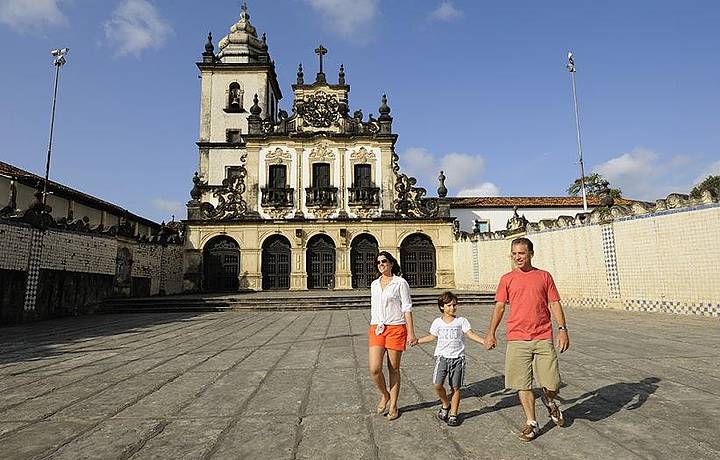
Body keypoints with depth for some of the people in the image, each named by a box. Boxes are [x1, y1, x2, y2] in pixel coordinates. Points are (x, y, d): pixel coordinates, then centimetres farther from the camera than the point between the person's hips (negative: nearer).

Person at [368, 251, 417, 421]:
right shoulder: (374, 284, 13)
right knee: (374, 369, -7)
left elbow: (407, 308, -5)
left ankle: (393, 406, 21)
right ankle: (385, 395, 21)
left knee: (394, 369, 5)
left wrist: (411, 332, -9)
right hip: (376, 329, 4)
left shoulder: (400, 283, -2)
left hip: (396, 328, -4)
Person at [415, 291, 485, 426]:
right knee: (437, 384, -11)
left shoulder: (461, 321, 2)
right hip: (442, 356, 1)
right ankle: (445, 404, 17)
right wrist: (416, 341, 17)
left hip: (457, 358, -1)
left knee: (455, 387, 3)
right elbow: (432, 336, 21)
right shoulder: (437, 322, 7)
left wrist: (484, 341, -21)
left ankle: (453, 415, 19)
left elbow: (471, 334, -6)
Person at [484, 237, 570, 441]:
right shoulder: (507, 279, 6)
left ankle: (549, 401, 37)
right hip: (517, 340, 0)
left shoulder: (544, 276, 6)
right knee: (523, 384, 4)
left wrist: (562, 329, -5)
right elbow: (499, 307, 6)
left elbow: (554, 304, 6)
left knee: (552, 384, 2)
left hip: (543, 338, 0)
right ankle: (531, 423, 21)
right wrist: (491, 333, -1)